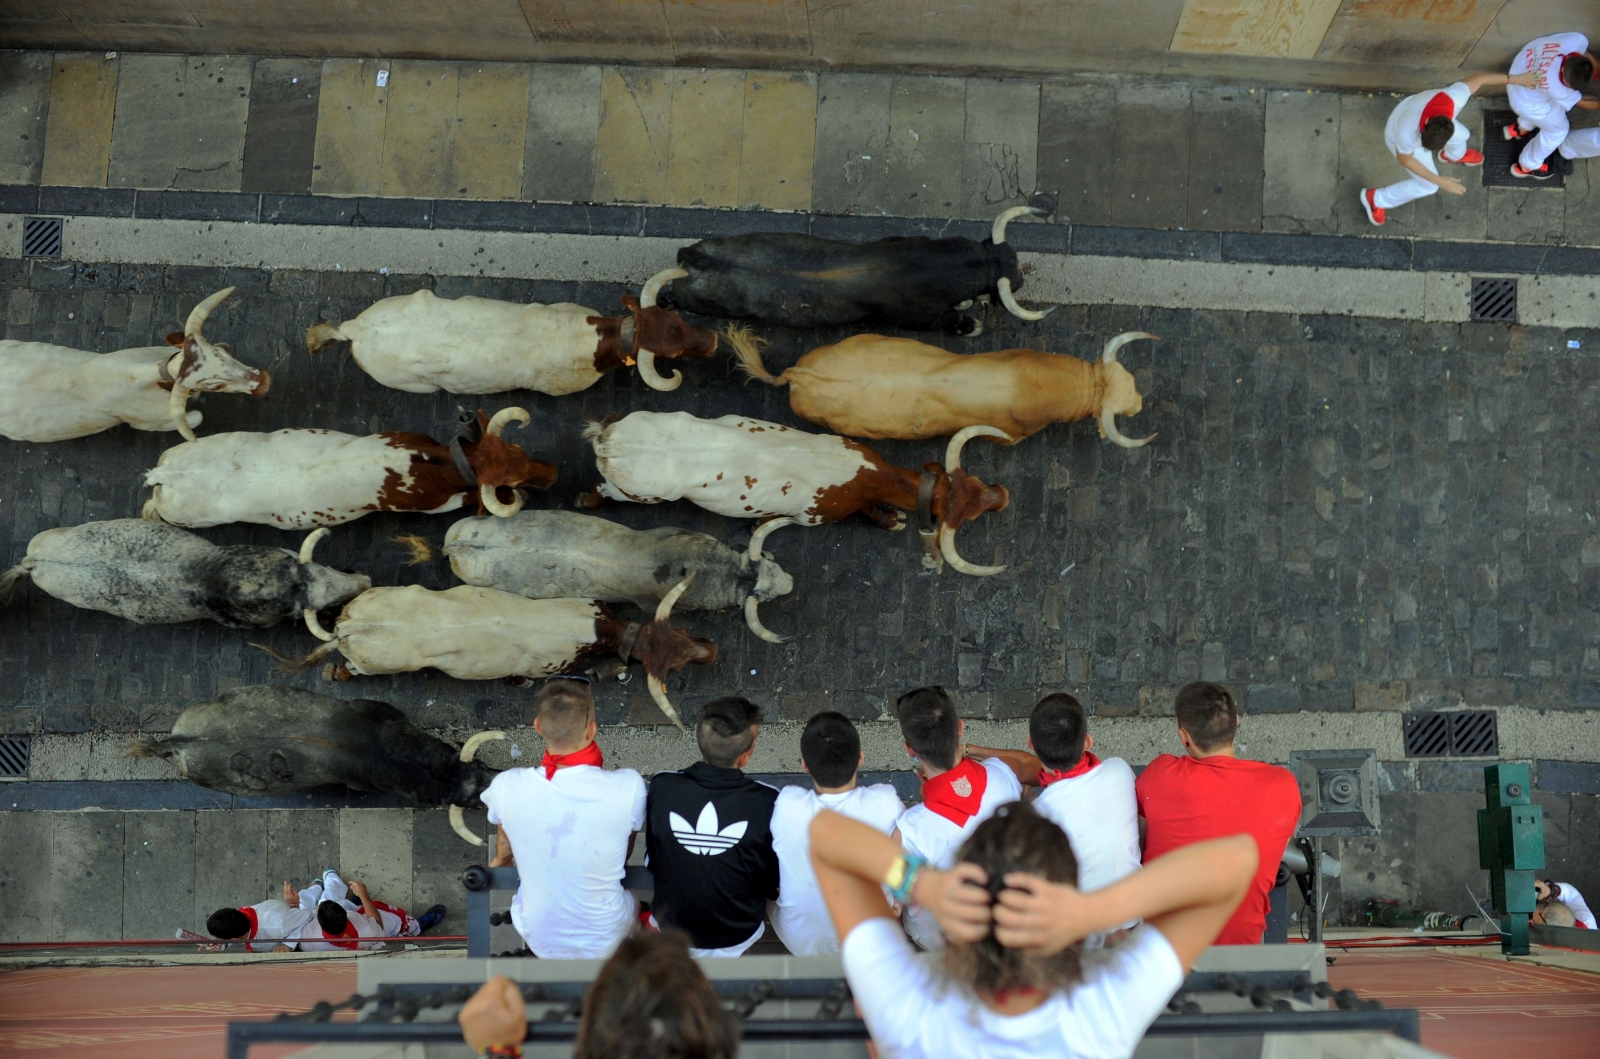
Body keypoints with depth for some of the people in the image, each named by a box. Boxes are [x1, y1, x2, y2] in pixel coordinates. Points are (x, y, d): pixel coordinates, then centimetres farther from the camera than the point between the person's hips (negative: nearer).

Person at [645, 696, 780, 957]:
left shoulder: (661, 787, -24)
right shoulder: (768, 803, -28)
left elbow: (651, 862, -6)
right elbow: (775, 886, -13)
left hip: (670, 928, 2)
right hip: (738, 938, -2)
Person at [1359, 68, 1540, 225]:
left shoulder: (1453, 98, -42)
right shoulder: (1407, 134, -50)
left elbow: (1478, 78, -21)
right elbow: (1405, 159, -27)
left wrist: (1516, 79, -7)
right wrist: (1439, 181, -23)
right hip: (1398, 136, -5)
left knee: (1461, 135, 27)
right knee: (1428, 186, 5)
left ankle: (1454, 155, 66)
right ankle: (1376, 198, 25)